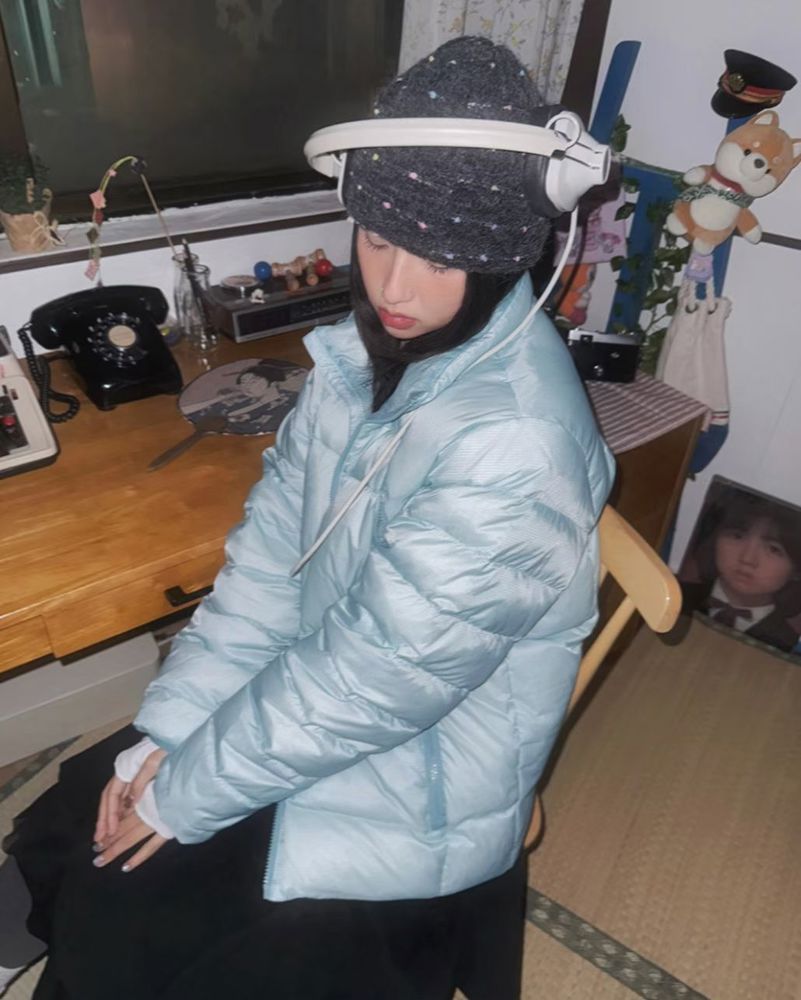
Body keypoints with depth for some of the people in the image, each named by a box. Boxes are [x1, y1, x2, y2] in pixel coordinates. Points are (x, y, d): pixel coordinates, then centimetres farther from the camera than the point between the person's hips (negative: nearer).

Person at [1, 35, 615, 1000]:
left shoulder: (512, 445, -30)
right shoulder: (371, 347, -5)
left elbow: (376, 678, -26)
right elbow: (271, 548, -3)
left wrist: (189, 792, -12)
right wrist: (165, 733, -7)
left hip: (409, 798, -6)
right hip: (312, 696, 6)